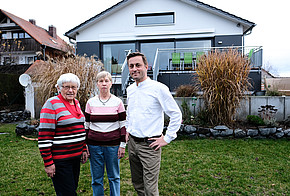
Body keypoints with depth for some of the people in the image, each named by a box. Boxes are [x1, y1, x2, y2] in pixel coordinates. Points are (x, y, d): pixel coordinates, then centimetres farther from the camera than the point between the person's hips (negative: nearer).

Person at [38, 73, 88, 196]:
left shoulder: (76, 103, 10)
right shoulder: (52, 104, -13)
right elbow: (44, 137, -16)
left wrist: (84, 149, 16)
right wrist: (48, 163, -17)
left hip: (75, 156, 7)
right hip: (60, 160, -7)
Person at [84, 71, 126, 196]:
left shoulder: (118, 102, 0)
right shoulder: (91, 102, 3)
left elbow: (123, 125, 1)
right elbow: (86, 125, 8)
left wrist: (122, 145, -2)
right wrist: (85, 146, 5)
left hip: (113, 145, -1)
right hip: (94, 145, 1)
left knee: (114, 177, 11)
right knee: (96, 178, 10)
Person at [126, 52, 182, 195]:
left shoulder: (159, 88, -14)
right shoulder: (130, 89, 7)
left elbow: (176, 114, -11)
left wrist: (167, 138, -11)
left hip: (149, 145, -7)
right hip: (132, 142, 7)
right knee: (137, 184, 20)